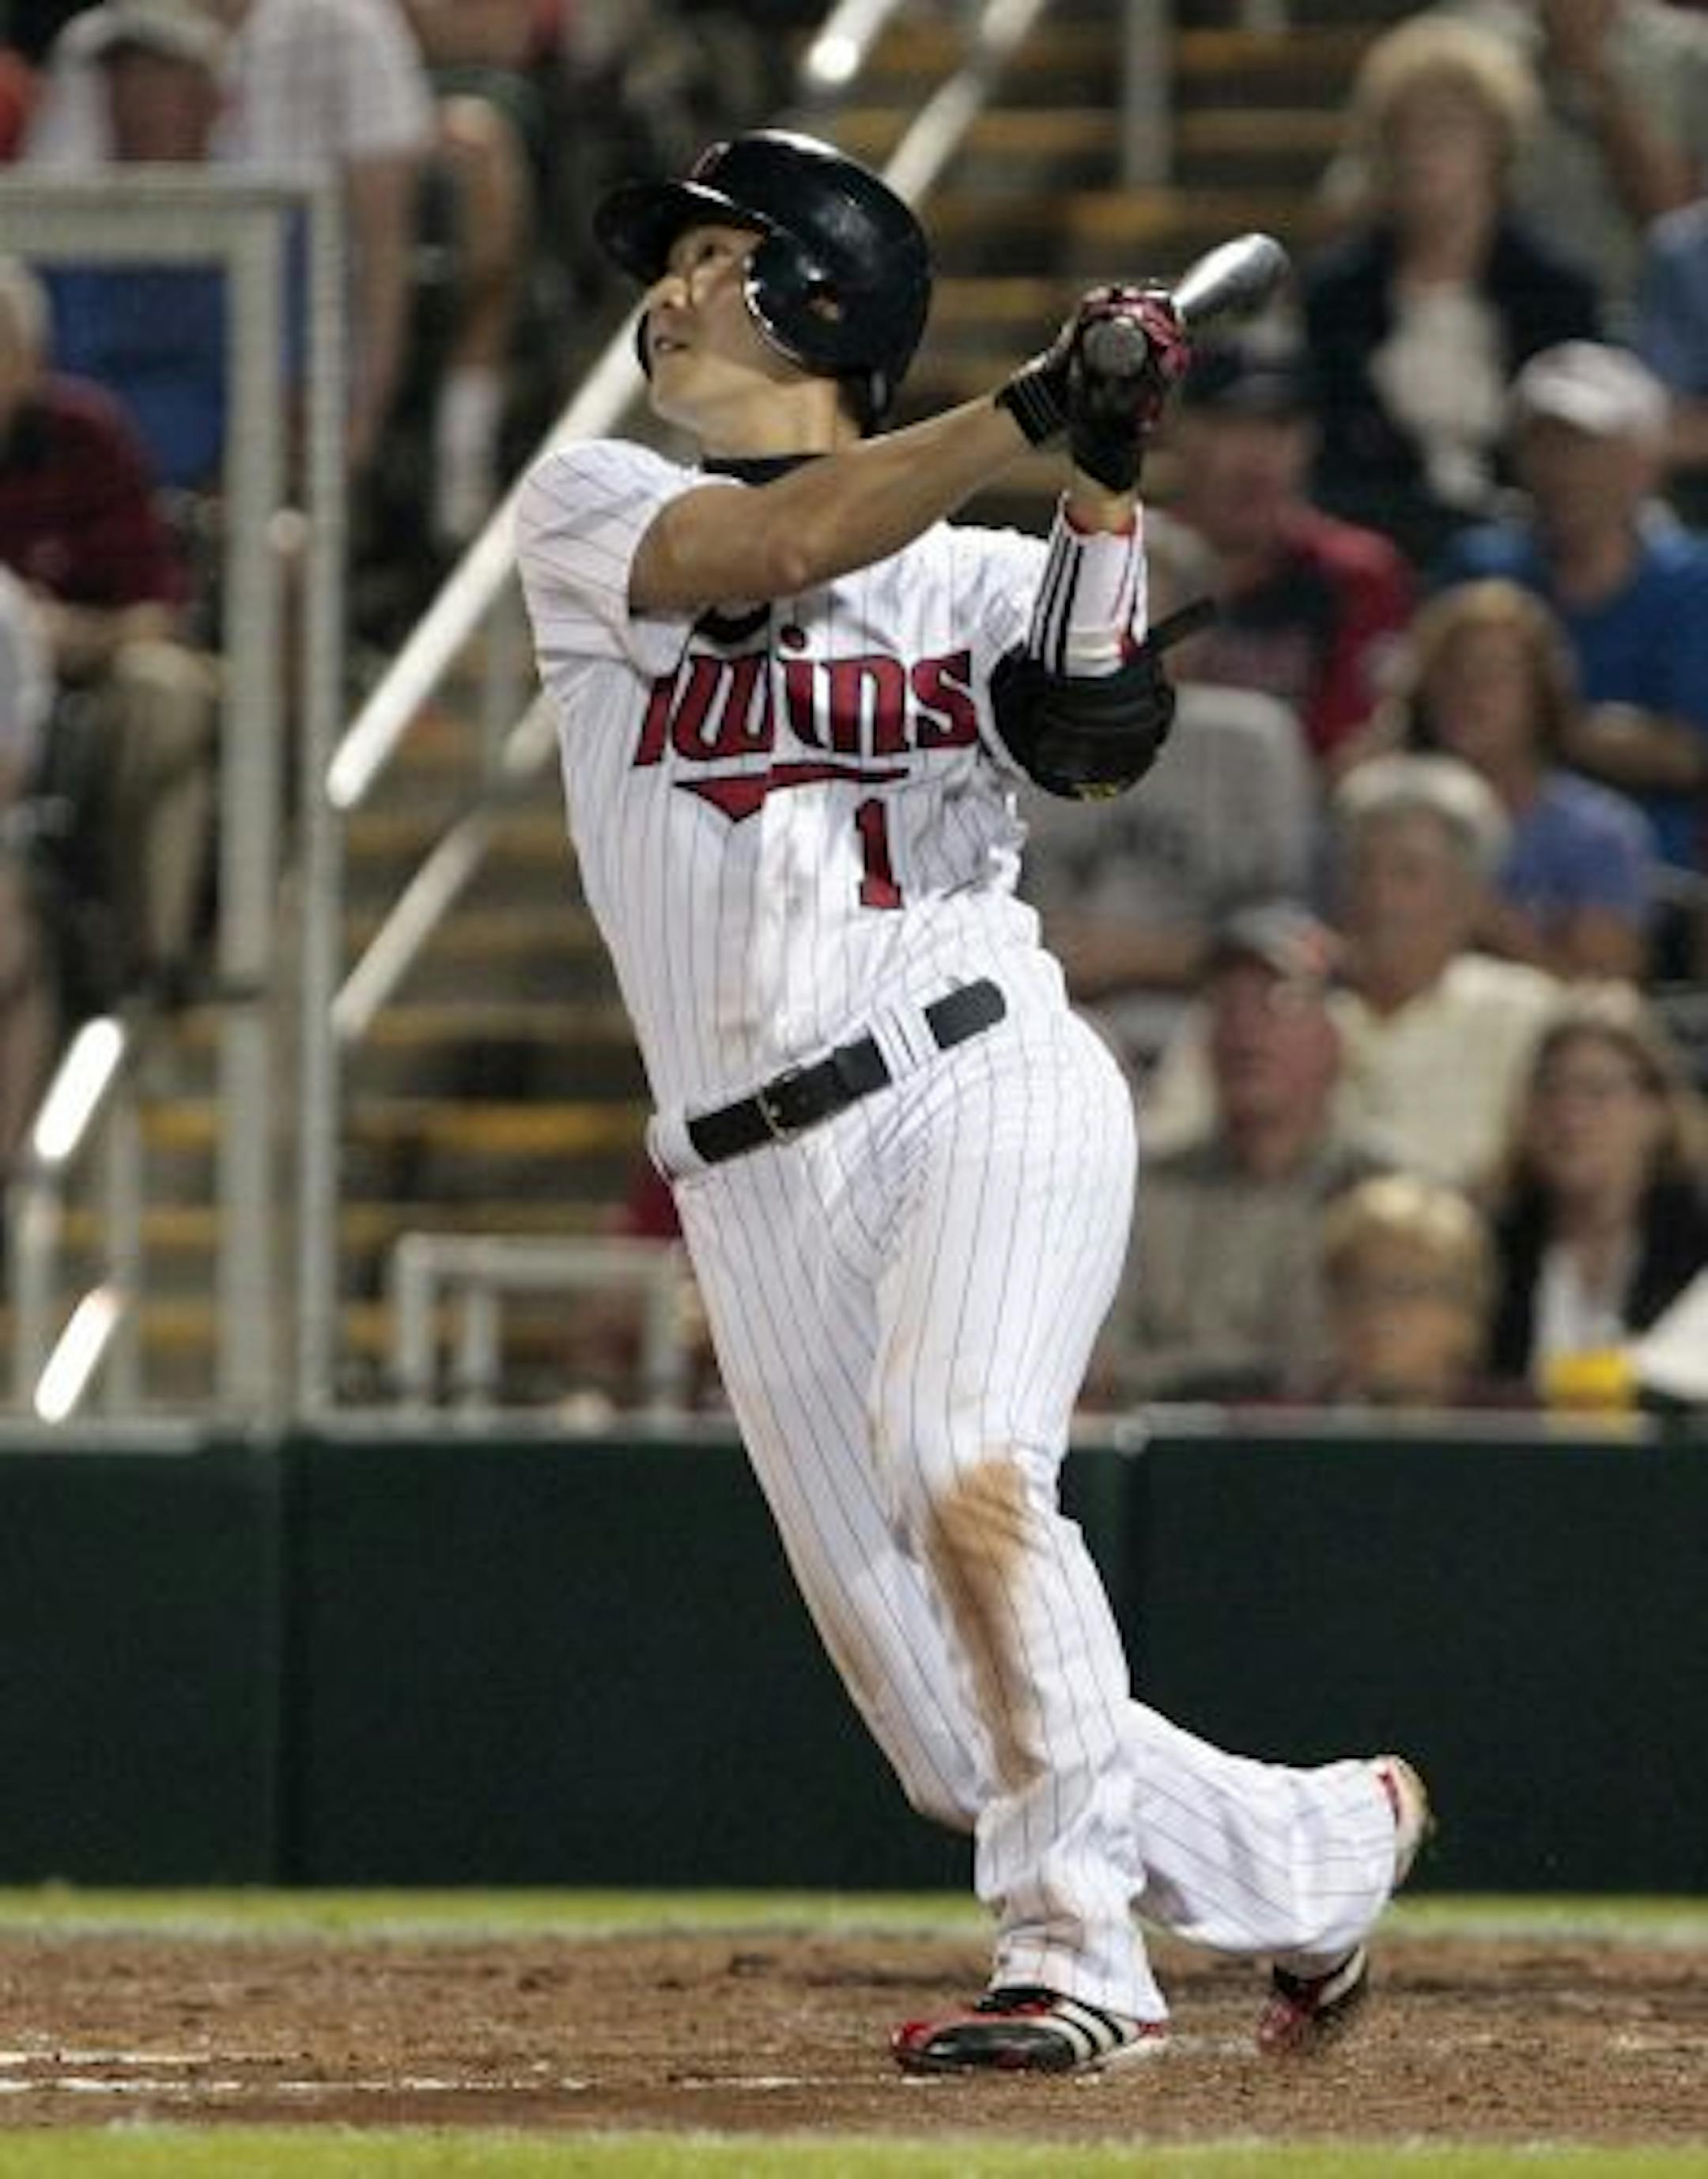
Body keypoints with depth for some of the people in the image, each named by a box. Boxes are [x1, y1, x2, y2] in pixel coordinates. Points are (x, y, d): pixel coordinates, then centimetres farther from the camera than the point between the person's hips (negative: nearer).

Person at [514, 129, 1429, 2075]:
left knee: (956, 1457, -32)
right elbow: (782, 549, -10)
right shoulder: (585, 514, 10)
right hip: (762, 1177, 2)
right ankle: (1319, 1848, 22)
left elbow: (1097, 745, -8)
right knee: (961, 1749, 1)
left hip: (987, 1086, -2)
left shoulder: (980, 578, 11)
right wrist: (1039, 401, -17)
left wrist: (1103, 487, -17)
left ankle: (1075, 1947, -27)